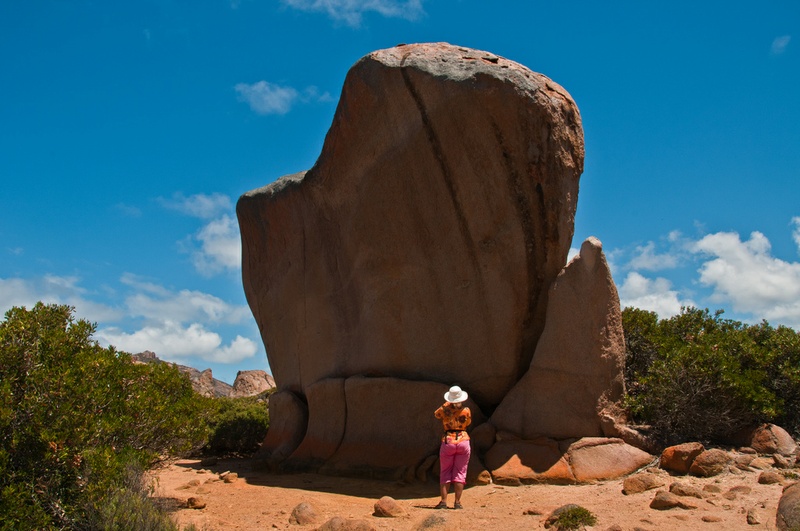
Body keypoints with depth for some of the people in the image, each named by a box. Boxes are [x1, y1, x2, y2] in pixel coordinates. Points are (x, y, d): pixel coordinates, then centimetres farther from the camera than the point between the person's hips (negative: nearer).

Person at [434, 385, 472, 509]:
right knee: (460, 473, 5)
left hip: (448, 441, 0)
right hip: (463, 441, 0)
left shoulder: (445, 408, -2)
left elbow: (436, 415, 18)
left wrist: (447, 405, 19)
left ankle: (443, 501, -1)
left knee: (445, 473, 6)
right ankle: (457, 502, 1)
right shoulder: (466, 411, -2)